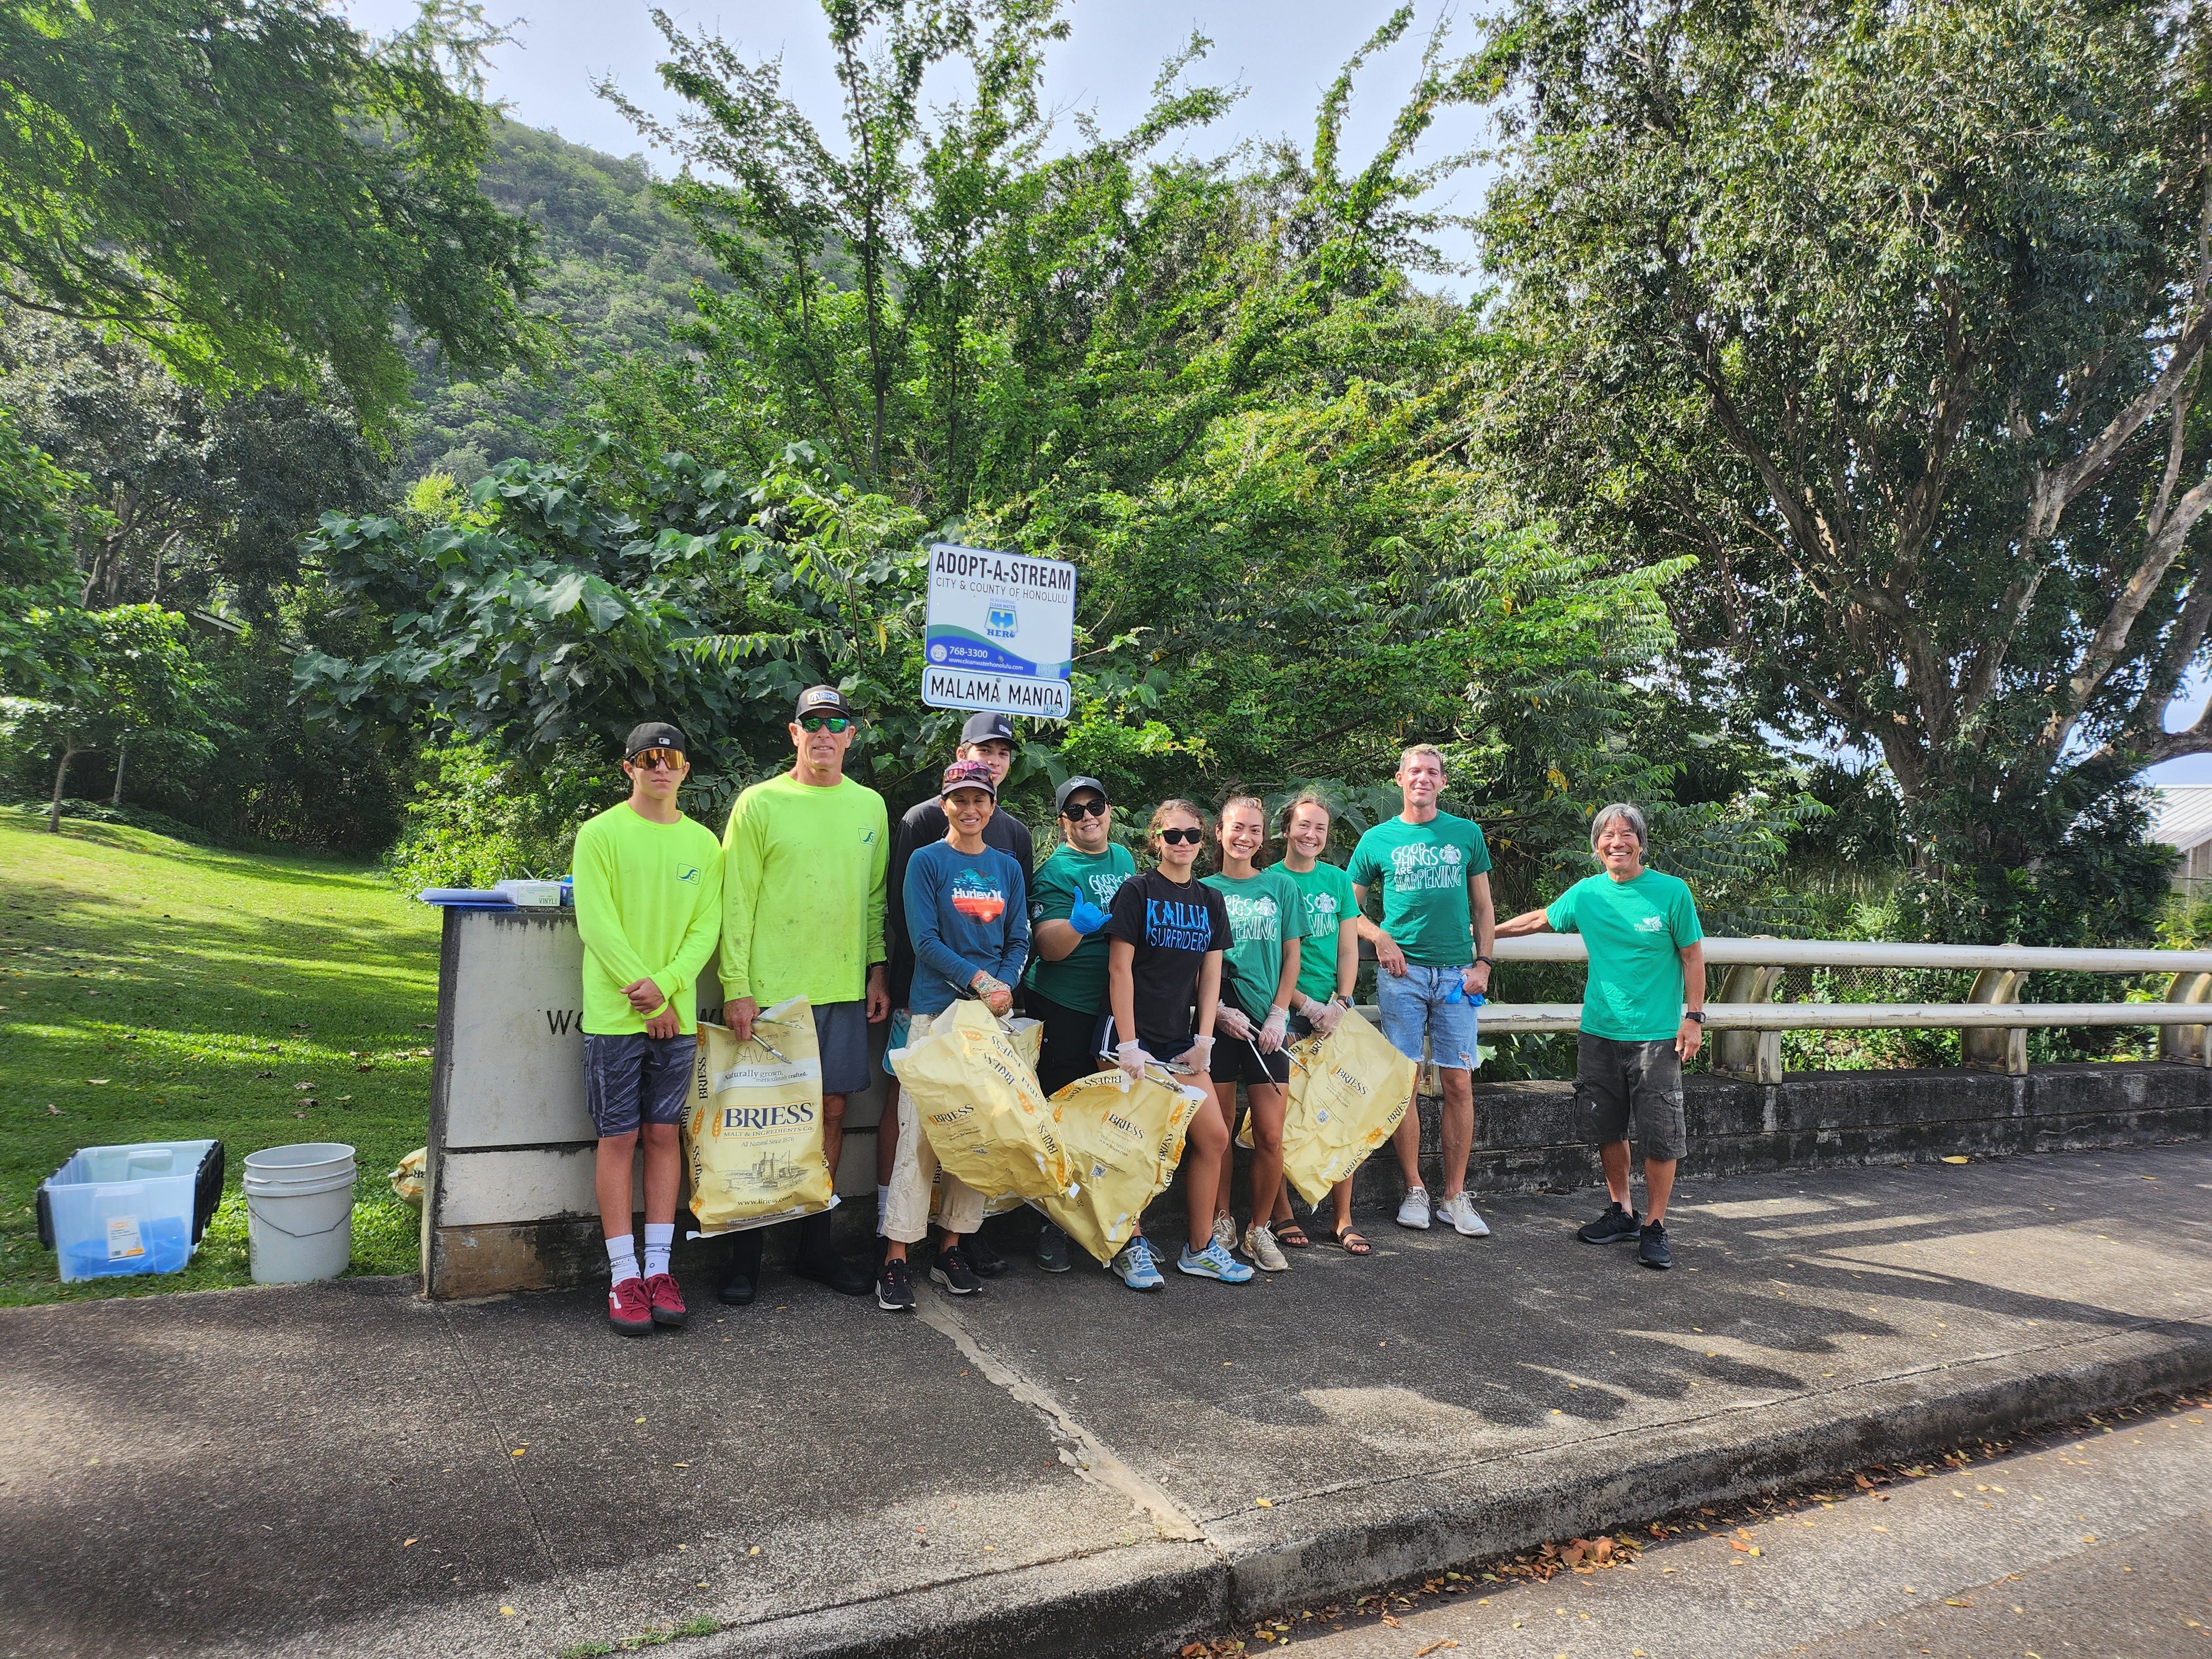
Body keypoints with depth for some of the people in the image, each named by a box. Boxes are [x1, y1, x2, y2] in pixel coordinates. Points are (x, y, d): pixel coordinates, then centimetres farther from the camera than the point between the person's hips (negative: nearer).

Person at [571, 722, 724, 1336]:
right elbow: (597, 924, -9)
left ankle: (658, 1267, 15)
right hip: (614, 1014, -3)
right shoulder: (600, 834, -3)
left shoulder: (703, 843, 8)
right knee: (618, 1140, 1)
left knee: (664, 1135, 7)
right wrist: (646, 997, -12)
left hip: (677, 1015, 3)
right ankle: (624, 1275, 8)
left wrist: (666, 986, -12)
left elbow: (707, 926, 3)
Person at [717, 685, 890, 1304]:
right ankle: (746, 1253, 16)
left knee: (831, 1110, 10)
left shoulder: (870, 806, 10)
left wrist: (877, 971, 9)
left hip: (844, 989, 4)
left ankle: (817, 1243, 23)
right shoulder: (760, 803, -3)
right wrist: (736, 986, -11)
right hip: (771, 990, -4)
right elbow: (736, 900, -5)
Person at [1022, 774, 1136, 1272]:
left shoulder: (1124, 858, 11)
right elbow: (1049, 947, -17)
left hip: (1118, 1007, 6)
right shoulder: (1056, 870, -9)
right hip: (1064, 1010, -6)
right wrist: (1078, 923, -35)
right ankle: (1052, 1224, 13)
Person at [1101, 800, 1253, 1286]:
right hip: (1132, 1034, -5)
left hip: (1179, 1038, 6)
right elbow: (1120, 969, -9)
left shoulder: (1210, 901, 11)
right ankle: (1130, 1246, 13)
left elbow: (1210, 976, 10)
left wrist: (1203, 1042, 2)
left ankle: (1200, 1249, 15)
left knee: (1214, 1136, 2)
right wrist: (1128, 1045, -14)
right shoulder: (1136, 891, -5)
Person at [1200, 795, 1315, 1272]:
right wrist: (1218, 1012, -8)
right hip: (1218, 1020, -1)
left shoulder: (1282, 887, 9)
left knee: (1270, 1134, -3)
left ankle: (1260, 1229, 13)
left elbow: (1291, 958, 9)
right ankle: (1222, 1222, 21)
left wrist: (1278, 1014, -3)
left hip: (1266, 1022, 1)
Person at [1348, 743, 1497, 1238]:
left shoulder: (1466, 834, 9)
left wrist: (1482, 964, 2)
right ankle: (1415, 1191, 11)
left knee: (1459, 1083, 0)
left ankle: (1455, 1196, 9)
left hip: (1456, 972, 1)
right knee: (1406, 1082, -1)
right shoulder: (1378, 839, 6)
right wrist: (1381, 939, -4)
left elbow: (1483, 907, 12)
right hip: (1402, 972, -1)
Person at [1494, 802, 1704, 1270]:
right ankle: (1622, 1213, 27)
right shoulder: (1586, 893, 5)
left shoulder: (1671, 891, -5)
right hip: (1599, 1033, 4)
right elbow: (1540, 920, 21)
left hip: (1657, 1035, -4)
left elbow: (1693, 955, 0)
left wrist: (1694, 1017, -4)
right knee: (1608, 1128, 11)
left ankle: (1654, 1227, 11)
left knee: (1660, 1134, -3)